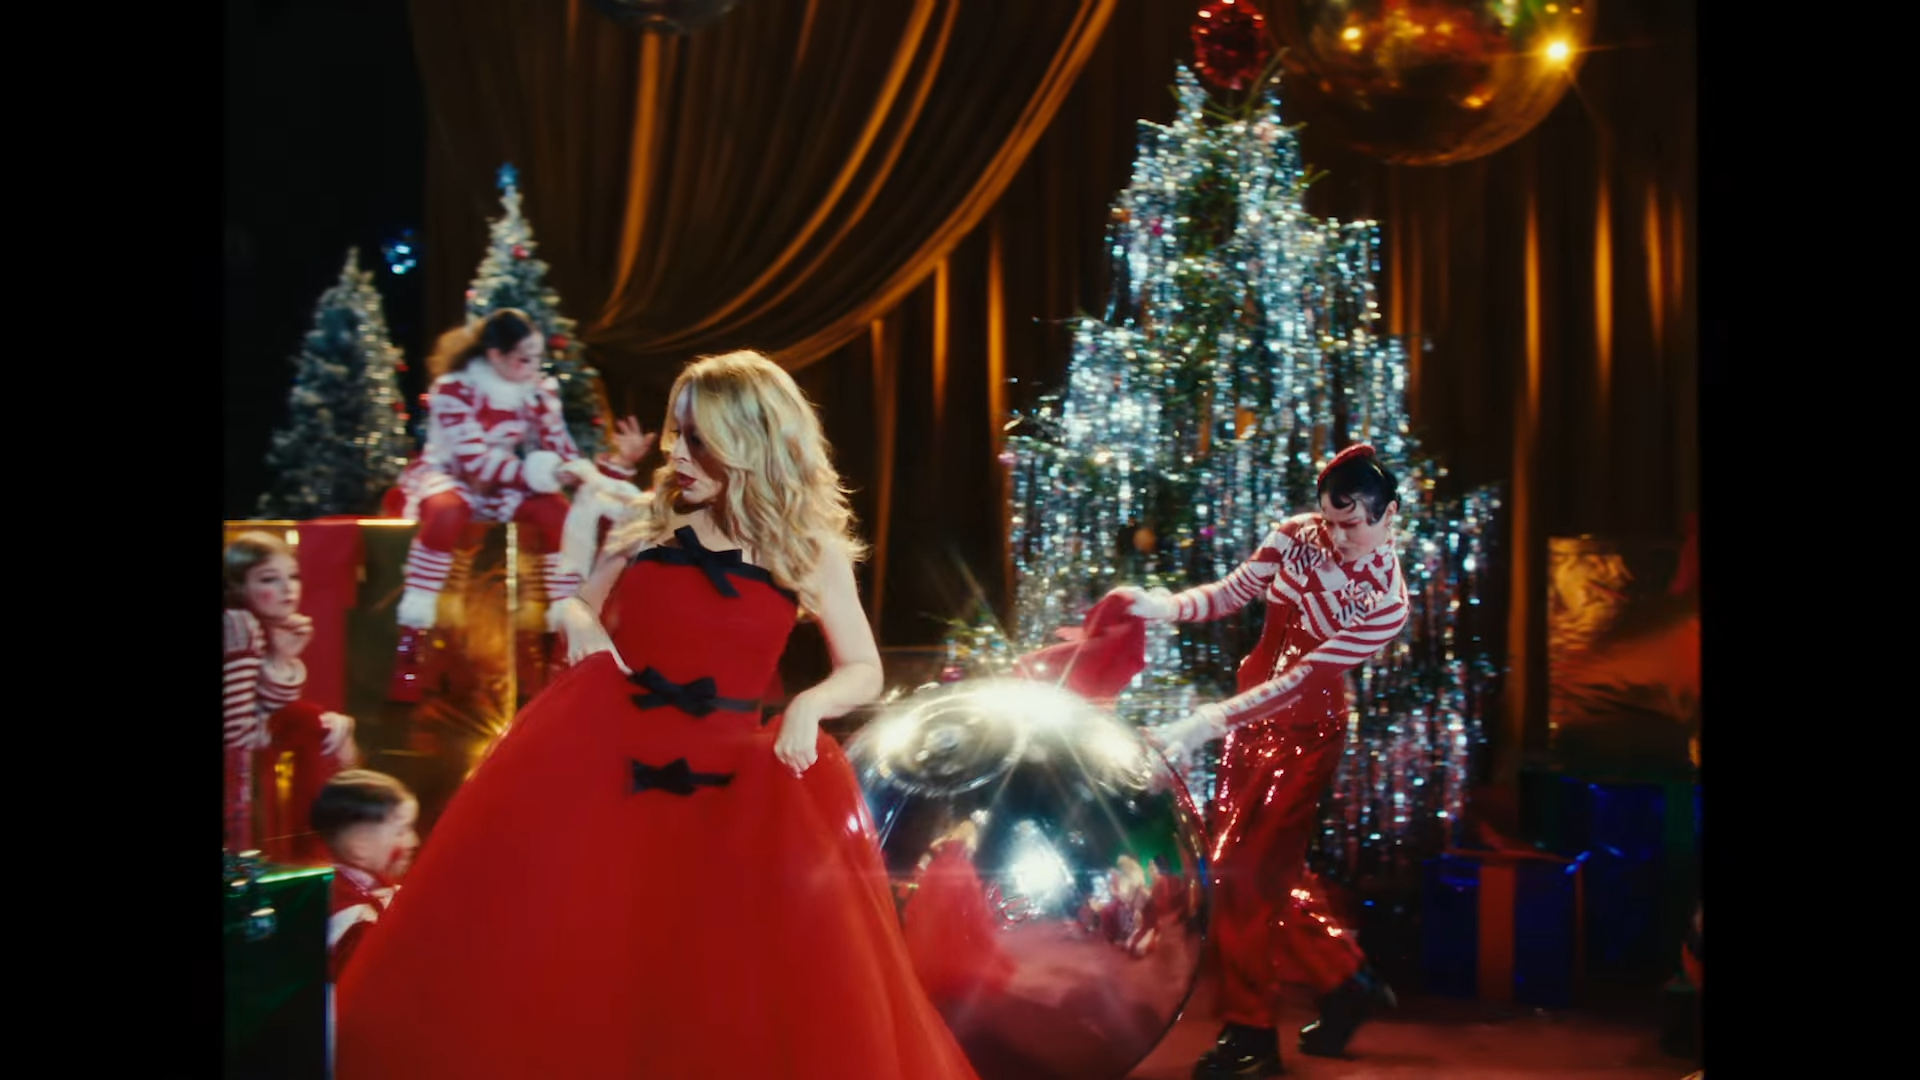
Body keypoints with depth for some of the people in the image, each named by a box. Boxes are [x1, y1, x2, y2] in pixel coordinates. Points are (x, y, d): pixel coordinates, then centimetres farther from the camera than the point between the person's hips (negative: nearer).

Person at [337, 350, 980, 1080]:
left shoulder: (811, 549, 3)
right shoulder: (642, 521, 7)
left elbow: (864, 672, 9)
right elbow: (584, 607, 21)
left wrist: (809, 704, -12)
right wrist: (576, 619, -4)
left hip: (731, 773, -1)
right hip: (604, 747, 2)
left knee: (743, 992, -11)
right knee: (549, 955, -8)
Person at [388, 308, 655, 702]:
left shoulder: (540, 392, -5)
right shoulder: (454, 388, -20)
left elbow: (564, 459, -9)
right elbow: (476, 462, -26)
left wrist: (617, 463, -27)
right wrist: (539, 472, -38)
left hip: (505, 485, 4)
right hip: (448, 476, -4)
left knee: (560, 512, -25)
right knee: (446, 511, -39)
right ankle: (411, 638, -32)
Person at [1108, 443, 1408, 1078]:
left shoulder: (1386, 603, -21)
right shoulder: (1295, 536, -7)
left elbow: (1298, 682, -25)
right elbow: (1230, 595, 2)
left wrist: (1205, 724, -32)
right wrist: (1162, 605, -18)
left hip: (1305, 731, -6)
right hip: (1253, 712, 6)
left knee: (1246, 870, -8)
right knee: (1271, 870, 11)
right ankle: (1348, 982, 29)